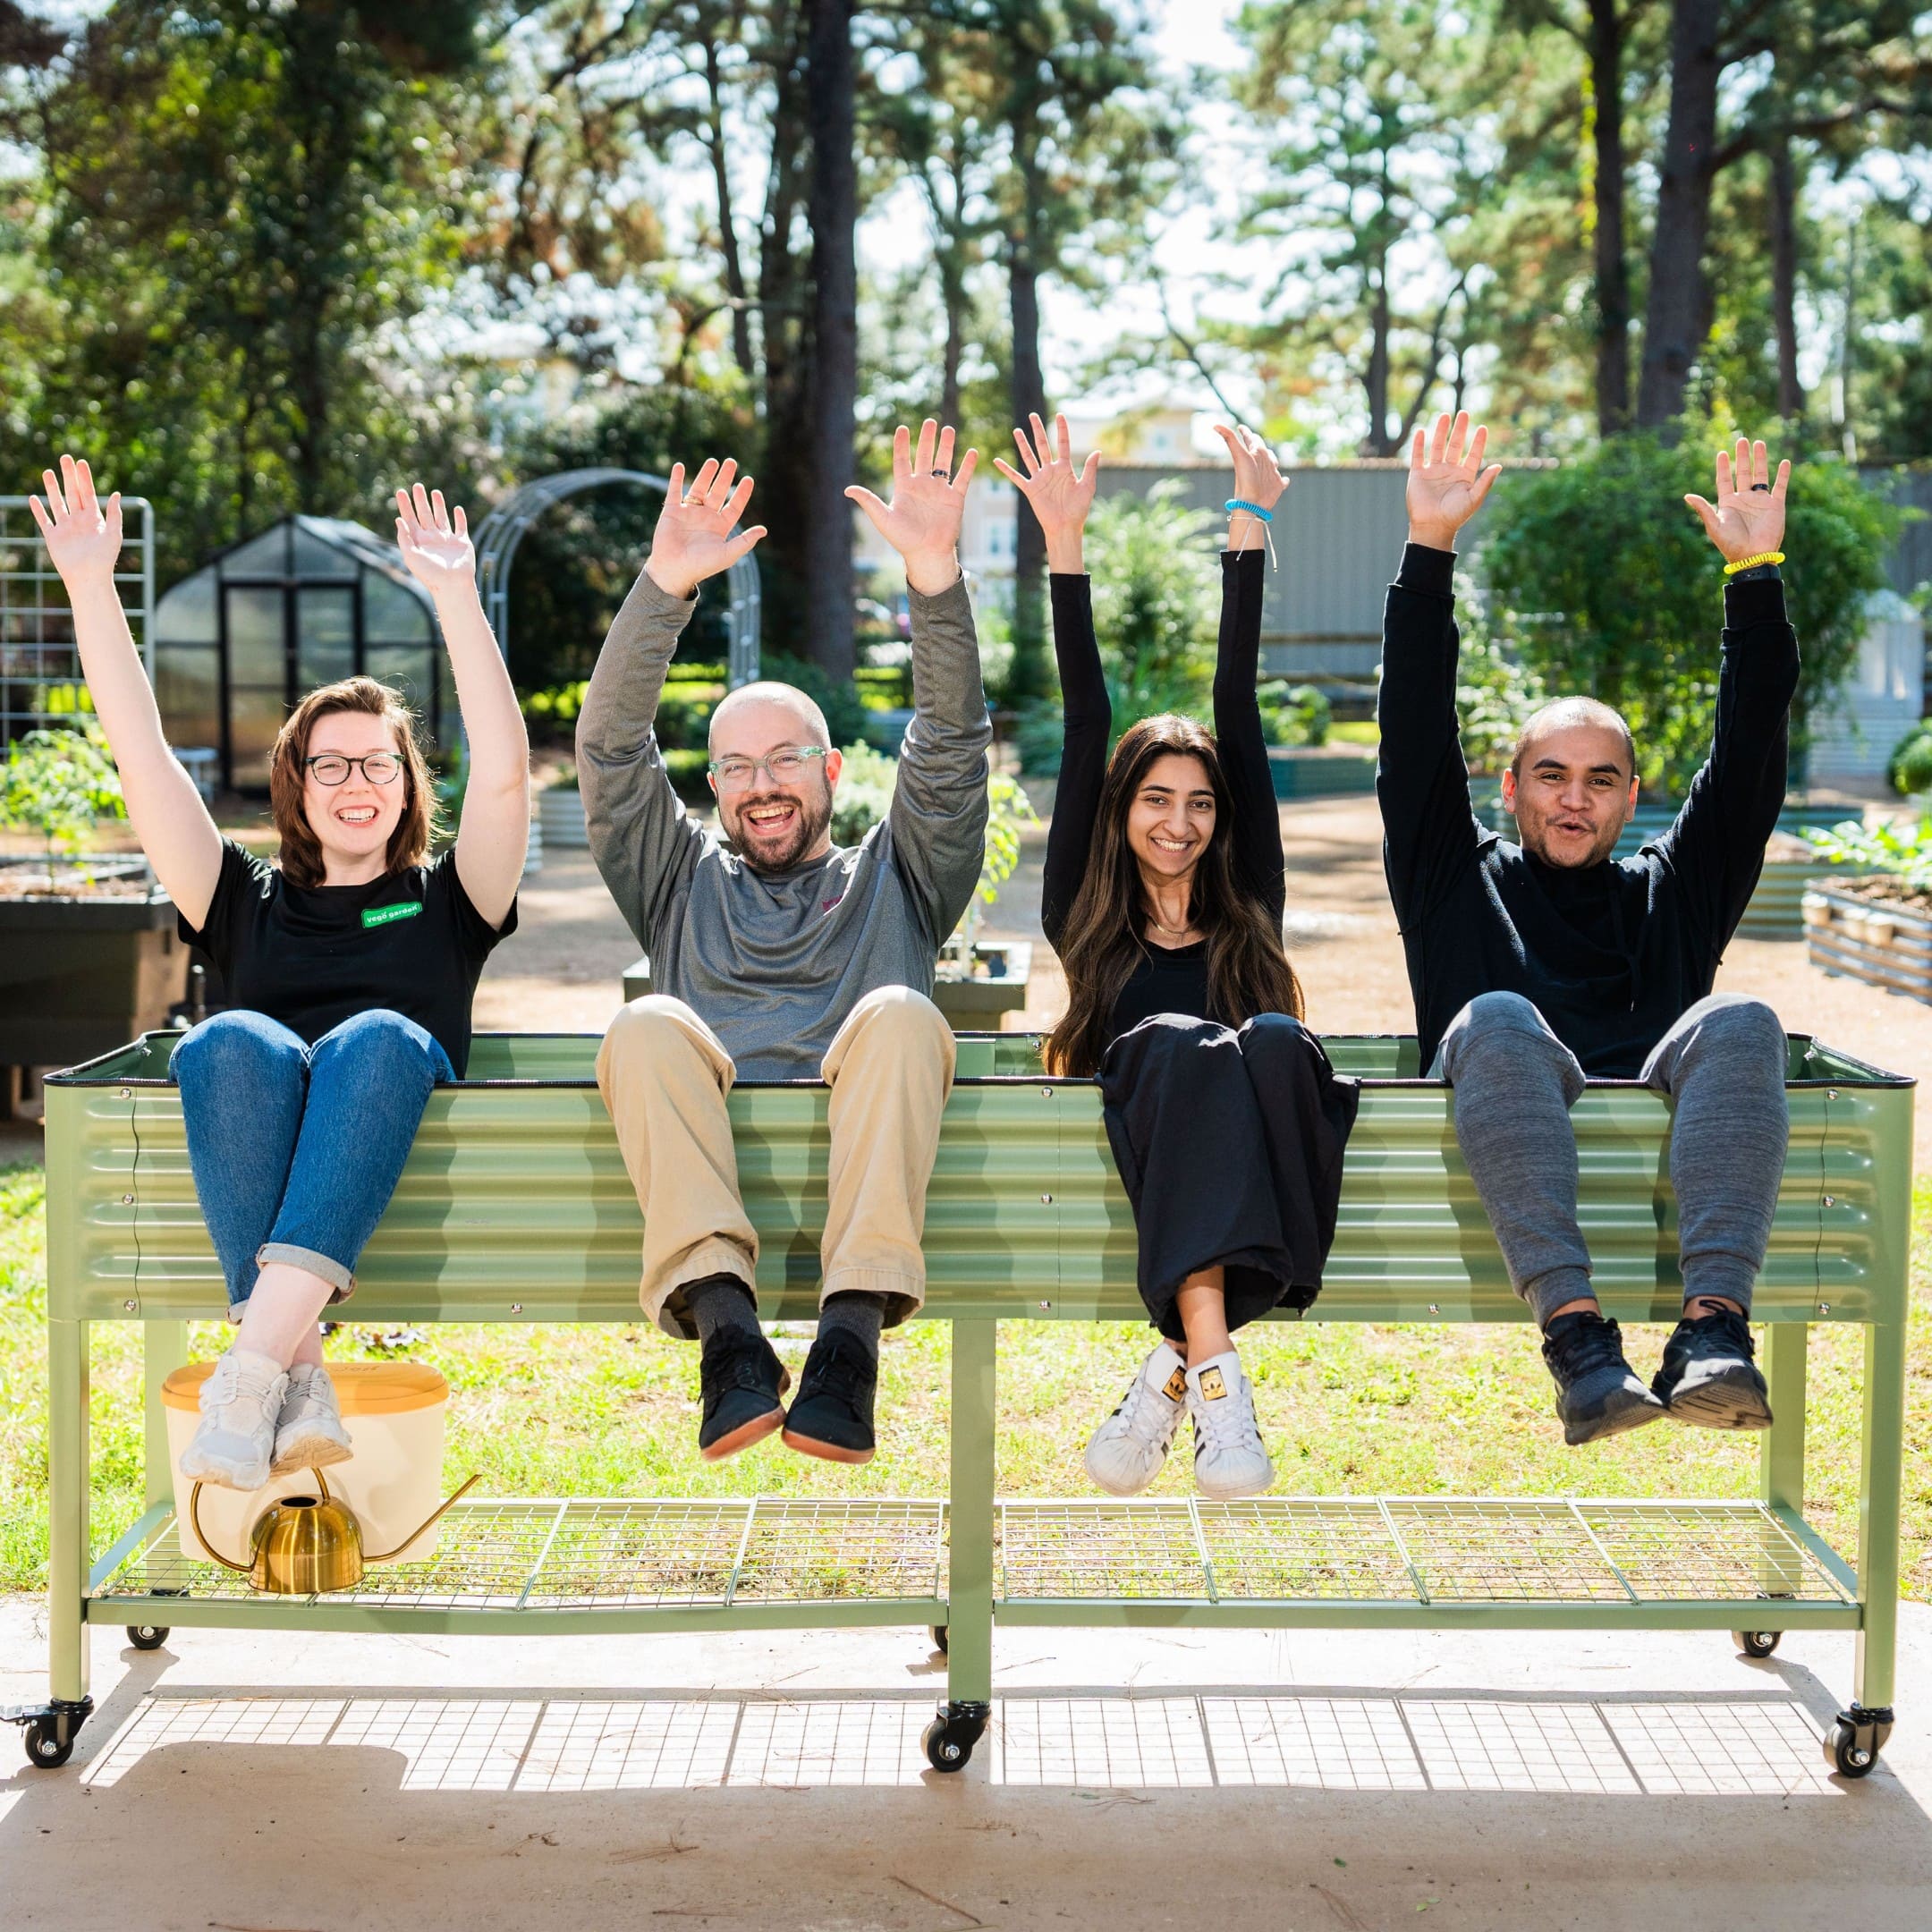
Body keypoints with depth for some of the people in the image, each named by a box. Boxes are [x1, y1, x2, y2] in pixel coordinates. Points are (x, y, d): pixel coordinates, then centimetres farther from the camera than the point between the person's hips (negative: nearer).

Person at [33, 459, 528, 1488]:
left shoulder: (444, 901, 25)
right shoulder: (247, 906, 29)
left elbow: (503, 773, 8)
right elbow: (143, 759, 20)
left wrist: (456, 597, 1)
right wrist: (91, 587, 13)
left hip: (403, 1159, -1)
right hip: (250, 1158, 1)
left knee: (377, 1038, -35)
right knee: (231, 1041, -33)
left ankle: (251, 1369, -48)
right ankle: (298, 1379, -45)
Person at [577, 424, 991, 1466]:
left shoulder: (893, 876, 30)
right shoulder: (683, 881, 32)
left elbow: (951, 744, 14)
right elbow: (610, 748, 17)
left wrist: (934, 574, -2)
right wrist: (665, 588, 3)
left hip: (857, 1144, 0)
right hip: (706, 1141, 1)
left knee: (901, 1015, -31)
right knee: (646, 1026, -30)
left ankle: (850, 1333, -43)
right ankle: (726, 1326, -44)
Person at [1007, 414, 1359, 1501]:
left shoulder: (1248, 912, 23)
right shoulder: (1087, 919, 21)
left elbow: (1241, 713, 19)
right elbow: (1085, 731, 15)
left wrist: (1250, 534, 15)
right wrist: (1066, 547, 8)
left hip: (1262, 1179, 1)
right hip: (1139, 1156, -1)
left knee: (1275, 1041, -31)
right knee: (1176, 1042, -33)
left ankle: (1176, 1368, -39)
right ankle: (1217, 1371, -49)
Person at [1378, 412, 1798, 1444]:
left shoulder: (1672, 892, 31)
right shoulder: (1460, 881, 27)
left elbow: (1748, 750, 22)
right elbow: (1416, 733, 16)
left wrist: (1755, 575, 13)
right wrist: (1429, 550, 8)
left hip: (1660, 1148, 2)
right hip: (1507, 1151, -1)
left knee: (1739, 1023, -28)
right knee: (1495, 1018, -33)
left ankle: (1714, 1327, -45)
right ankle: (1575, 1331, -46)